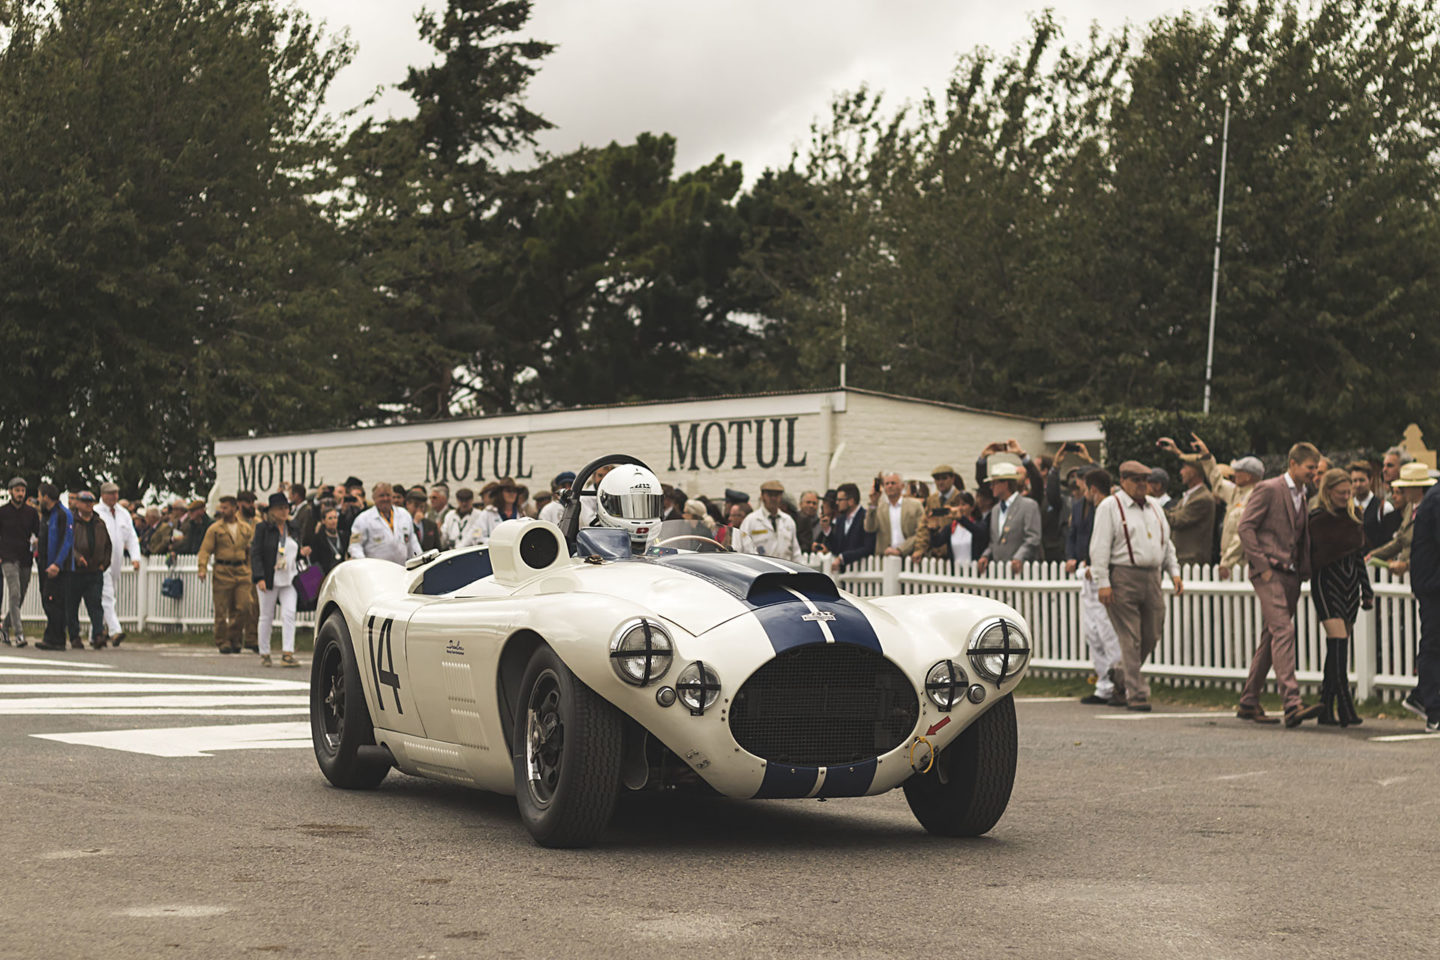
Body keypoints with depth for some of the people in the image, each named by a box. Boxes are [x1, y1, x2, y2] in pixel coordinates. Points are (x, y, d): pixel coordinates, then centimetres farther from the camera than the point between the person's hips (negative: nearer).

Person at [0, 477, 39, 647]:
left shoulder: (32, 512, 9)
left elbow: (38, 534, 10)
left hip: (26, 560, 4)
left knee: (20, 597, 9)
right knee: (14, 594, -16)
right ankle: (18, 633, -20)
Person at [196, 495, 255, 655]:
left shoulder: (246, 529, 12)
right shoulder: (215, 529, 3)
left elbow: (251, 551, 19)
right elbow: (205, 550, -2)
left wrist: (252, 572, 15)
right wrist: (202, 568, -15)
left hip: (242, 571, 2)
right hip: (222, 573, -2)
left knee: (244, 608, -6)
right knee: (222, 611, -1)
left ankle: (234, 638, 12)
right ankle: (222, 642, 9)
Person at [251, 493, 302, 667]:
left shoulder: (292, 528, 11)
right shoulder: (264, 529, -4)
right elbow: (255, 553, -8)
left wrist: (302, 552, -1)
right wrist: (259, 578, -16)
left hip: (289, 580, 3)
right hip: (268, 579, -3)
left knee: (289, 614, -9)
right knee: (267, 617, 6)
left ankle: (287, 654, -13)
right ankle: (264, 654, 17)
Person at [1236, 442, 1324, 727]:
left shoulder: (1301, 496, 19)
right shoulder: (1268, 489, -6)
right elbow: (1245, 527, -12)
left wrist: (1304, 569, 11)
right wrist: (1262, 565, -16)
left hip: (1290, 575, 8)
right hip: (1269, 574, -8)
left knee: (1270, 638, 9)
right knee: (1283, 631, -18)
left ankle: (1249, 703, 17)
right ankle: (1292, 703, -25)